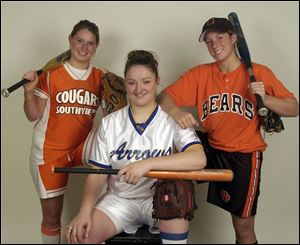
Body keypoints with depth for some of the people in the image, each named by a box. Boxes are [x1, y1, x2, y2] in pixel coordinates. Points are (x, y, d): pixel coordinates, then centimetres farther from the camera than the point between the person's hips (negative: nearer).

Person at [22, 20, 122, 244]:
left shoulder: (101, 77, 1)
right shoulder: (51, 75, -7)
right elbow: (33, 115, -6)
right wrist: (29, 91, -22)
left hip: (82, 146, 2)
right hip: (50, 151, -1)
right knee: (52, 215, 7)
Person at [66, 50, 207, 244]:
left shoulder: (172, 120, -8)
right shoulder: (109, 123, 1)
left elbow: (199, 159, -25)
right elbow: (97, 173, 0)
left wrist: (147, 164, -34)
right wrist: (85, 211, -16)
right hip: (120, 199, 2)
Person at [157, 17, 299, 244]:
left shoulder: (259, 72, -5)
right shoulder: (199, 74, 0)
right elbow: (165, 97, -7)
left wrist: (265, 98, -24)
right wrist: (176, 112, -29)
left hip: (245, 156, -2)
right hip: (212, 151, 2)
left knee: (243, 227, 6)